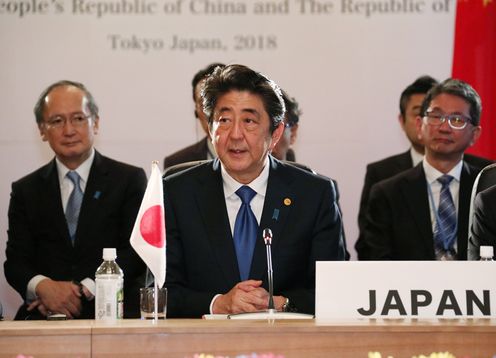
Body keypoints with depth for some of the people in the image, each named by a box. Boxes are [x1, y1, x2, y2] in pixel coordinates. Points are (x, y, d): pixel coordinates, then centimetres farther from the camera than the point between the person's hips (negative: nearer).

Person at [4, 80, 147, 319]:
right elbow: (15, 261, 8)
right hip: (45, 317, 2)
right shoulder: (26, 191, 15)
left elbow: (136, 253, 0)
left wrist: (84, 290, -14)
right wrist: (42, 286, -16)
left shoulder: (129, 180, 8)